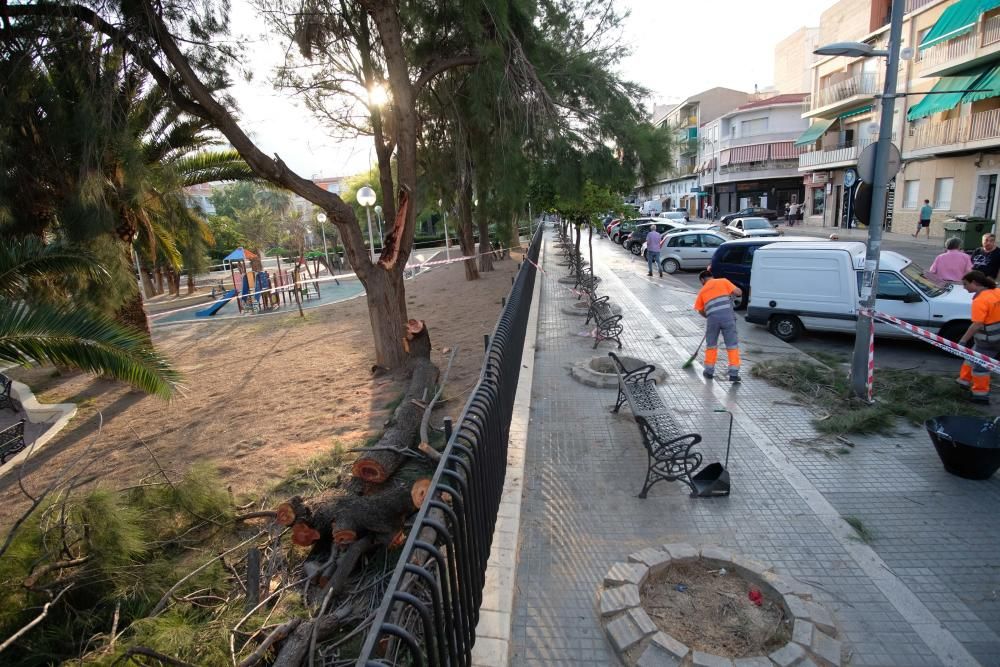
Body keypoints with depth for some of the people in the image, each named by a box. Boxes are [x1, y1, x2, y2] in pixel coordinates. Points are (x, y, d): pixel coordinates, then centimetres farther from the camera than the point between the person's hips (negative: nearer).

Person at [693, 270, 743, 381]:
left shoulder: (703, 291, 20)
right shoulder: (723, 281, 13)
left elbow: (701, 311, 19)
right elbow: (738, 292, 4)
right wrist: (730, 293, 24)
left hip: (712, 318, 2)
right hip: (727, 316, -2)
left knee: (711, 345, 18)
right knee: (732, 345, 5)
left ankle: (709, 371, 26)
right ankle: (734, 373, 3)